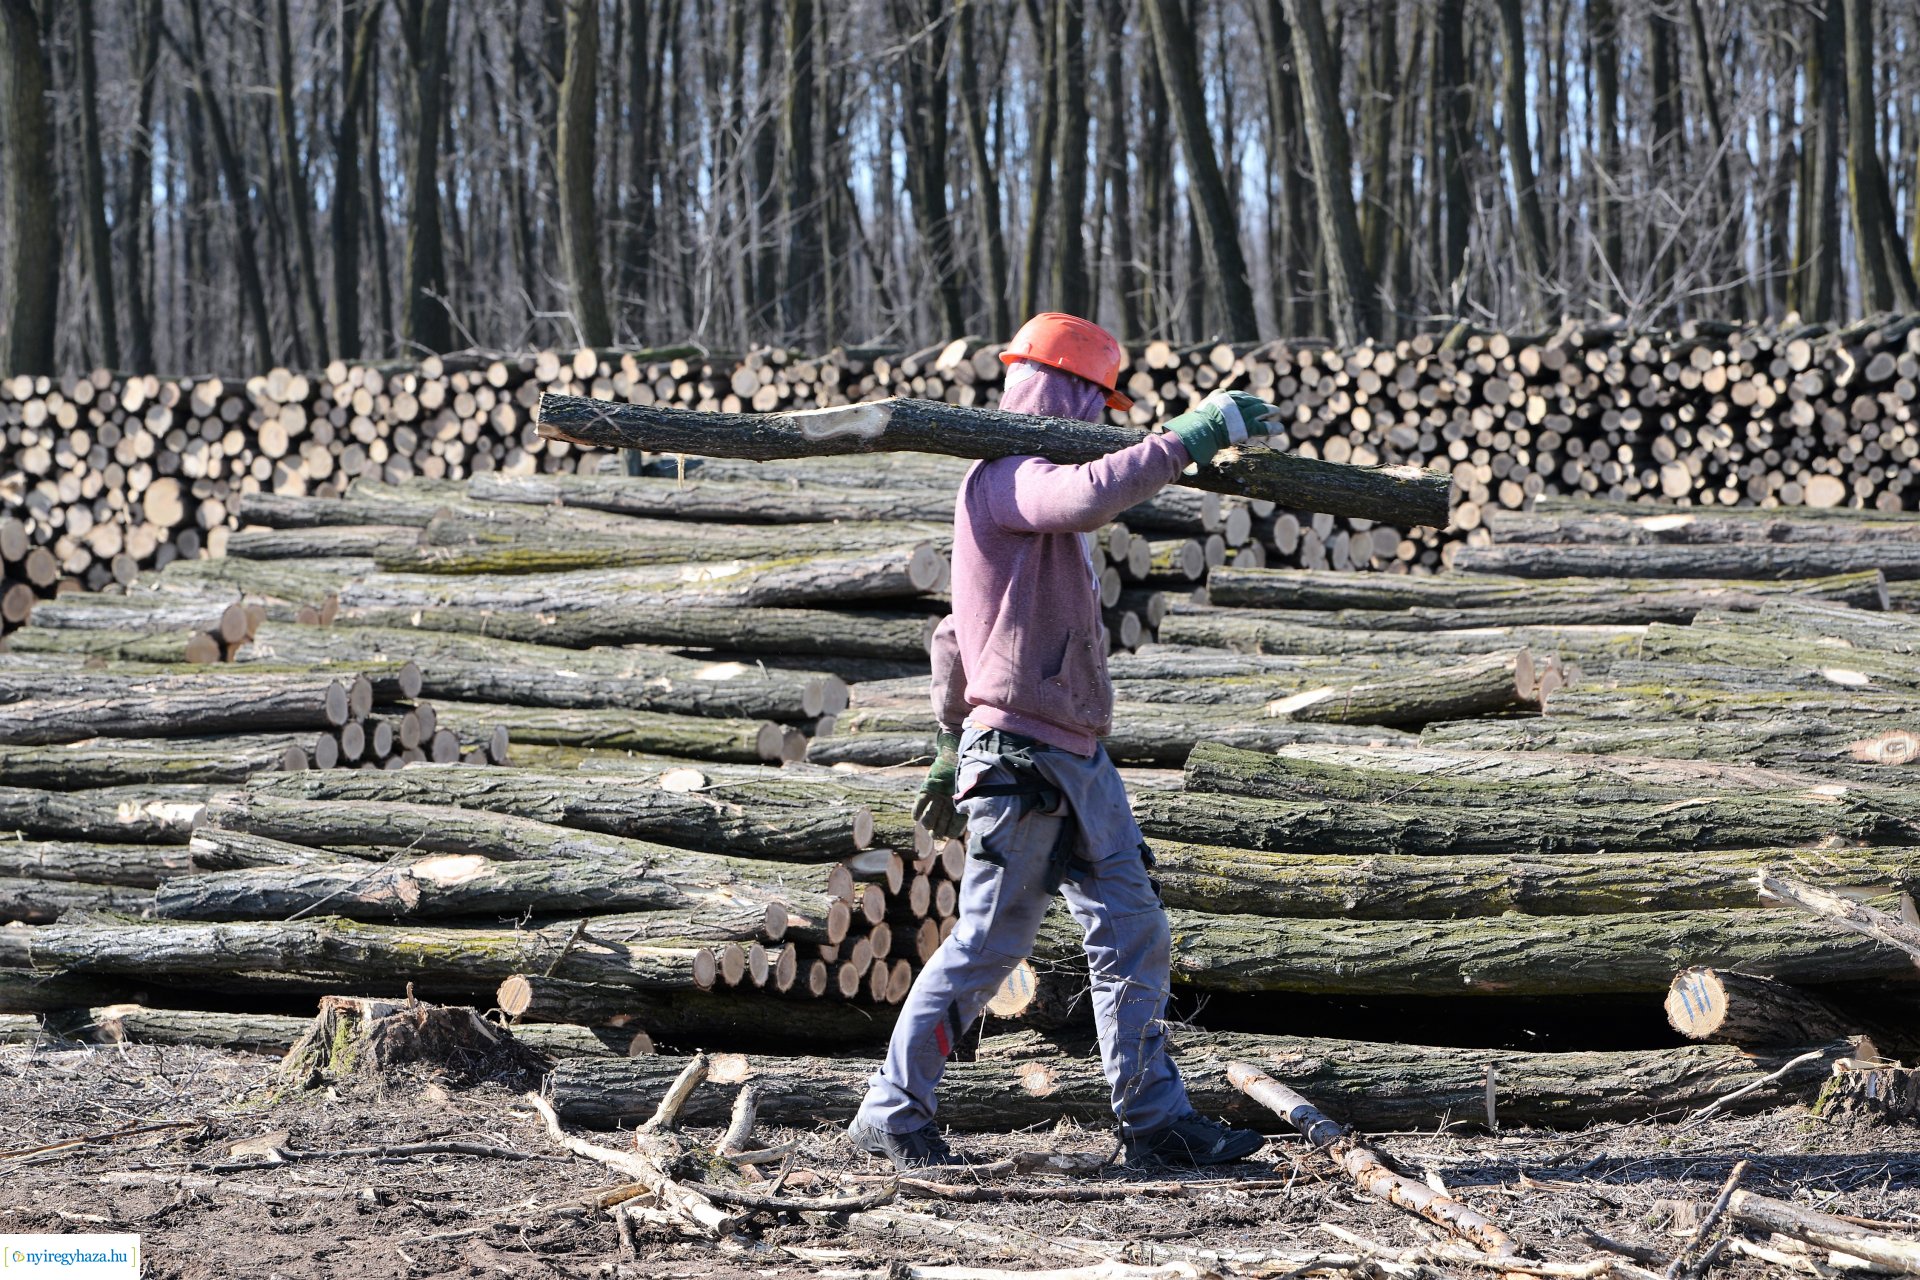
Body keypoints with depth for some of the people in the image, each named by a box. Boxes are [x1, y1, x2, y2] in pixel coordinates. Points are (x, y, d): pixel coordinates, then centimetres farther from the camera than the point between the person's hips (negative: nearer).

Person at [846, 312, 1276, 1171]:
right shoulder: (1003, 478, -11)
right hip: (1020, 757, -10)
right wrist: (1191, 437, -28)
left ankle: (1153, 1117, 7)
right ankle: (892, 1114, 5)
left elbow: (964, 632, 27)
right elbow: (1092, 496, -34)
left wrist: (953, 747, 29)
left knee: (1132, 931, 5)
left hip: (1078, 760, 10)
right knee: (990, 942, -5)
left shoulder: (1033, 496, 22)